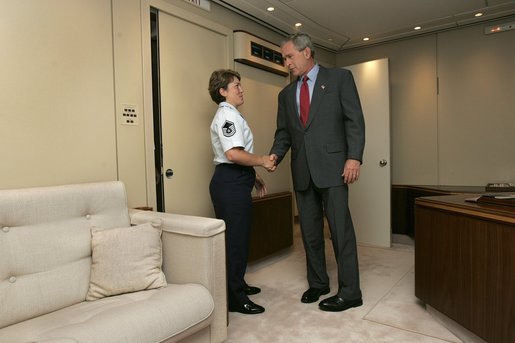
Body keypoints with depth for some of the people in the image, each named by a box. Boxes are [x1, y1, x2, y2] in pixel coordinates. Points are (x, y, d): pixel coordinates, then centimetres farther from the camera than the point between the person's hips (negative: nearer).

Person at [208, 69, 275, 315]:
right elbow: (233, 153, -25)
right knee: (235, 238, -5)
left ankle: (238, 284, 32)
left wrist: (254, 177, 23)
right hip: (231, 183, -11)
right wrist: (262, 161, -13)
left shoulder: (229, 115, 22)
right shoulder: (228, 115, -11)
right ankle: (235, 297, 5)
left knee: (239, 236, 18)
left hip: (234, 181, 11)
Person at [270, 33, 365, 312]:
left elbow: (354, 120, -4)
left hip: (332, 166, -5)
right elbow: (283, 133, 14)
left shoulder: (339, 77, 3)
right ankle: (317, 283, 27)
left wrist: (354, 157, -14)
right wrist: (275, 155, -4)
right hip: (302, 171, 5)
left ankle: (349, 292, 10)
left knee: (340, 229, -3)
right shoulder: (286, 94, 17)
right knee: (309, 231, 11)